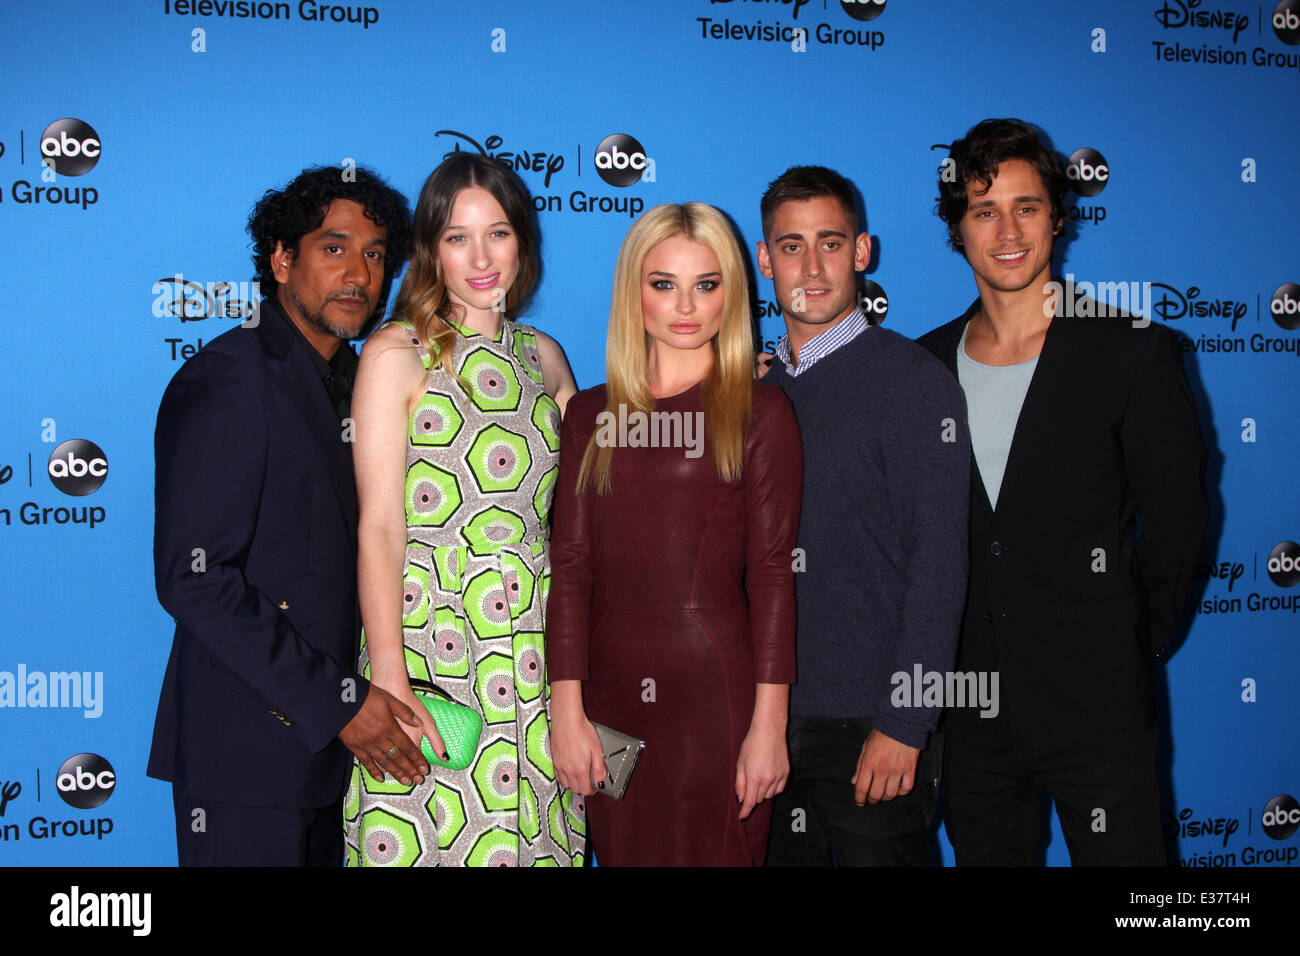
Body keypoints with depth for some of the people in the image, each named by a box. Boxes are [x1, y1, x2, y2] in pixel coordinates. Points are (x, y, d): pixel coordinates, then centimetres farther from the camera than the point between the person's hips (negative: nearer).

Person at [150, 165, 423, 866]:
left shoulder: (355, 380, 11)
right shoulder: (225, 380, -13)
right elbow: (192, 577, -20)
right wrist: (334, 702, -19)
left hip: (327, 738, 8)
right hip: (244, 750, -7)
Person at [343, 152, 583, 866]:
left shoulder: (544, 358, 12)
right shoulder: (397, 353, -3)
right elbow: (379, 528, -9)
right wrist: (389, 681, -16)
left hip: (536, 641, 4)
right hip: (427, 640, -4)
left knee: (533, 840, 7)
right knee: (420, 841, 1)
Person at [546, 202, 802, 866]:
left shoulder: (758, 412, 0)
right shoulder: (592, 414, 9)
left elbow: (771, 573, -4)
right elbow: (571, 565, 4)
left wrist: (769, 724, -10)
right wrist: (566, 711, -3)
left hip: (716, 686, -3)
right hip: (613, 685, 3)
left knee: (715, 853, 5)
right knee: (622, 853, 12)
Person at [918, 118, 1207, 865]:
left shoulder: (1133, 353, -5)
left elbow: (1177, 517, -2)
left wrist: (1133, 645, 0)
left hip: (1096, 704, -3)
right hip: (969, 712, 4)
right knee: (987, 855, 15)